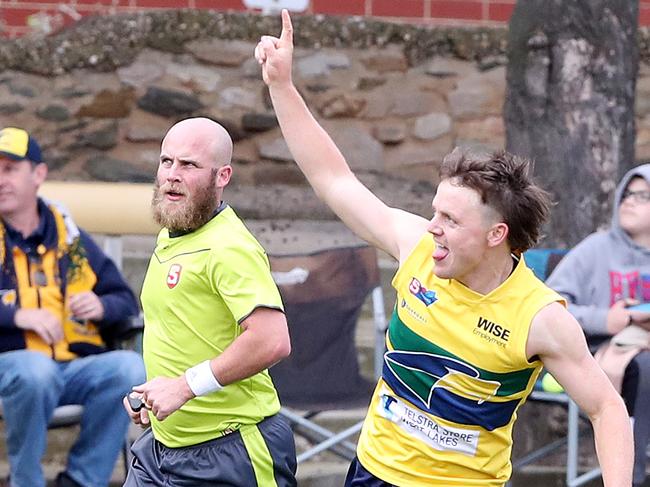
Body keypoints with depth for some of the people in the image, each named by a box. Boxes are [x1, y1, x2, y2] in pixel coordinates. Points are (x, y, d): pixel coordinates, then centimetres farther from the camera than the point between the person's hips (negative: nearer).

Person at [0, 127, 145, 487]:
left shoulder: (69, 236, 18)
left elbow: (125, 300, 19)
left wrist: (102, 306, -6)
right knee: (36, 369, -38)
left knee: (130, 367, -26)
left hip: (75, 367, 4)